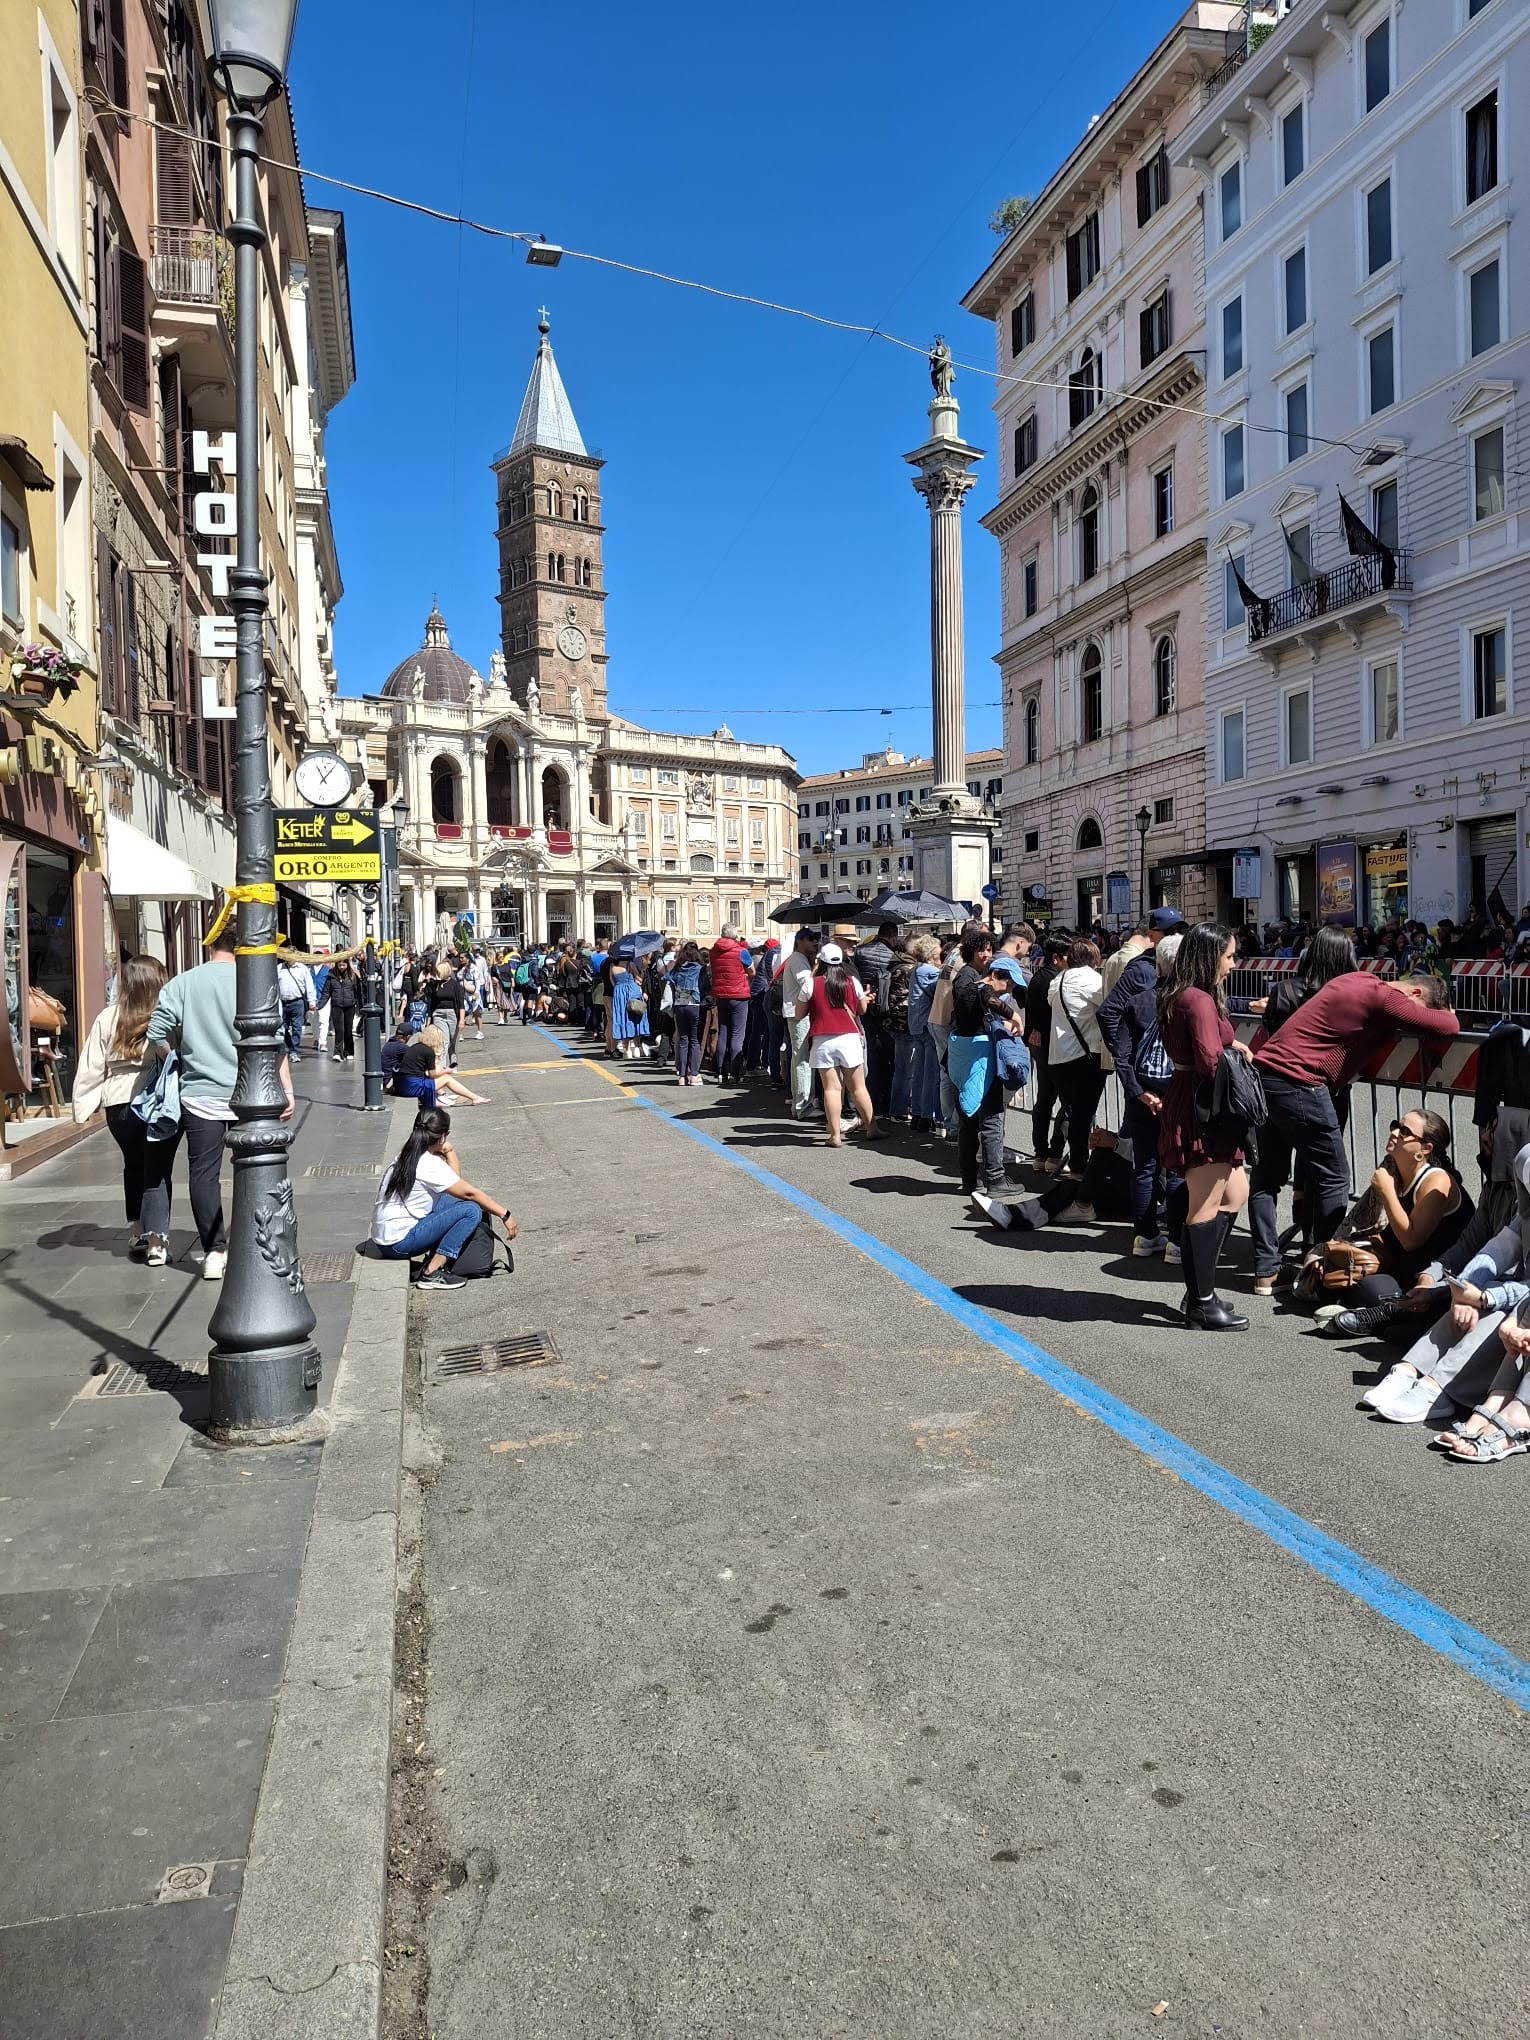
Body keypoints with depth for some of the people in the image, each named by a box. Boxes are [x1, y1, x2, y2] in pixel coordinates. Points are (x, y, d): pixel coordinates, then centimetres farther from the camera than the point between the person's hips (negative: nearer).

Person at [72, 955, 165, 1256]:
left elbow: (91, 1066, 5)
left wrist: (83, 1105, 12)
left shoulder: (106, 1018, 1)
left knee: (133, 1165, 19)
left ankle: (136, 1233, 24)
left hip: (118, 1106, 4)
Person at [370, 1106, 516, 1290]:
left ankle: (435, 1262, 9)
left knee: (450, 1200, 20)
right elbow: (469, 1193, -12)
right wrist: (504, 1214, -5)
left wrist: (449, 1150, 4)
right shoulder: (429, 1165, -18)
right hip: (399, 1243, -9)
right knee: (471, 1211, -12)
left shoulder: (407, 1155, 10)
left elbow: (456, 1179, 16)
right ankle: (432, 1274, -11)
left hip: (383, 1237, 9)